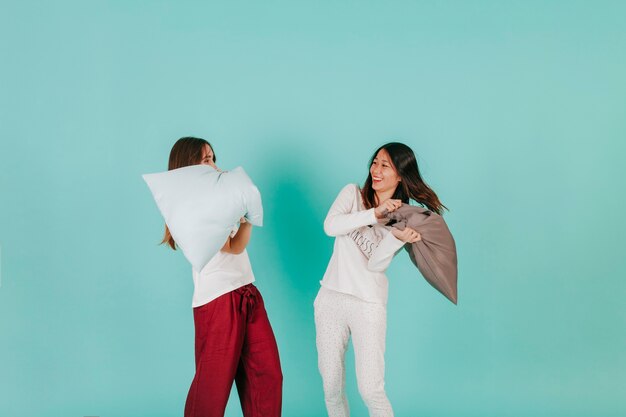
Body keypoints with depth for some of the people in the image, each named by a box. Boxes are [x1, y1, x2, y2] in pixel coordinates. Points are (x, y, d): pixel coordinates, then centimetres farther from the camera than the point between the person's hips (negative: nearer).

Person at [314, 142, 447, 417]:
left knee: (371, 391, -9)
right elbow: (330, 226, -16)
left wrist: (397, 238, -28)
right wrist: (375, 213, -23)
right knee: (331, 387, 8)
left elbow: (376, 264, -11)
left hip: (369, 304, -2)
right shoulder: (353, 194, 4)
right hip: (331, 298, 2)